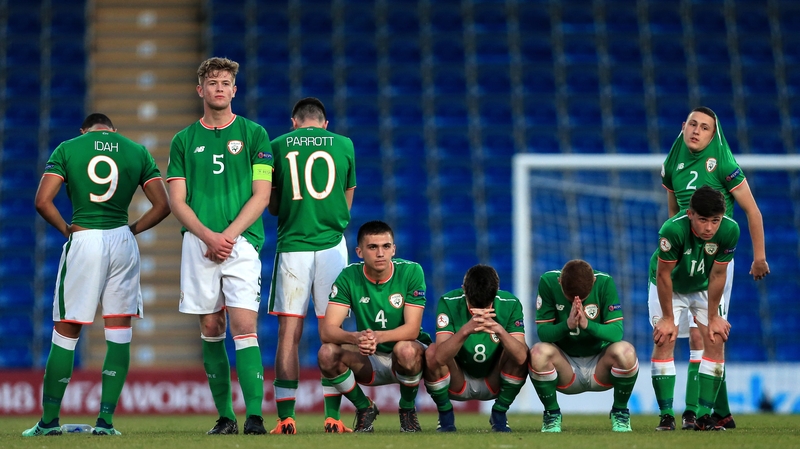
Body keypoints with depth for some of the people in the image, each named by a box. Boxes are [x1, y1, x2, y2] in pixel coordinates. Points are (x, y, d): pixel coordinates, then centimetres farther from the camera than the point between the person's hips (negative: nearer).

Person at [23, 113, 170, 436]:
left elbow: (43, 201, -5)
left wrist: (67, 229, 7)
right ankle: (105, 420, 4)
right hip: (122, 242, 2)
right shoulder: (137, 152, 9)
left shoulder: (67, 149, 4)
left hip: (83, 241, -2)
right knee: (119, 332, 7)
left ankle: (49, 420, 8)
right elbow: (162, 206, 5)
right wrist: (132, 229, 13)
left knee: (66, 333, 5)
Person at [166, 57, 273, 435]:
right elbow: (177, 201, 7)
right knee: (210, 329, 3)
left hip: (241, 242, -2)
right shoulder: (185, 140, 12)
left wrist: (228, 236, -10)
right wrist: (208, 236, -9)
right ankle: (224, 415, 10)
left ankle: (254, 416, -17)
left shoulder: (253, 134, 7)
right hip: (198, 244, 3)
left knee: (244, 326, -12)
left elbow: (261, 195, 1)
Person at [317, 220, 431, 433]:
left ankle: (407, 408, -6)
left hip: (409, 359, -2)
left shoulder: (411, 272, -15)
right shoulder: (349, 277, -11)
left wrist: (378, 337, -41)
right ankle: (364, 408, 1)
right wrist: (356, 337, -42)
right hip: (370, 361, 2)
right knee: (327, 353, -27)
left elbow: (412, 328, -20)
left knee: (405, 349, -38)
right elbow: (327, 330, -19)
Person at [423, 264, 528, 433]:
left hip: (493, 383, 1)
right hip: (457, 384, -1)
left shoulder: (510, 304, -17)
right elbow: (440, 356, -34)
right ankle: (445, 416, -4)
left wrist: (500, 330, -48)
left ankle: (499, 415, -3)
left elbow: (521, 357, -30)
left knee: (520, 353, -26)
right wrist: (465, 330, -51)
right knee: (431, 353, -29)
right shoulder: (449, 303, -21)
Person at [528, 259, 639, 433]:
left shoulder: (604, 283, -14)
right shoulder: (548, 282, -13)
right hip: (565, 369, 0)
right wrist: (567, 325, -34)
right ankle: (552, 414, -5)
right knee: (538, 352, -32)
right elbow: (543, 332, -14)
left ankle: (620, 413, -3)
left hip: (599, 367, 0)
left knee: (625, 351, -32)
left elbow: (616, 332, -18)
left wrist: (587, 324, -37)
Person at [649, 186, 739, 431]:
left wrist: (713, 317, -11)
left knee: (716, 340, -9)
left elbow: (717, 275, -18)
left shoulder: (730, 230, -31)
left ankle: (704, 415, -4)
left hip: (704, 288, 3)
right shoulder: (673, 230, -39)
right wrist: (668, 318, -18)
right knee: (664, 340, -16)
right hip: (668, 287, -3)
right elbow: (663, 274, -26)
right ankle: (666, 415, -12)